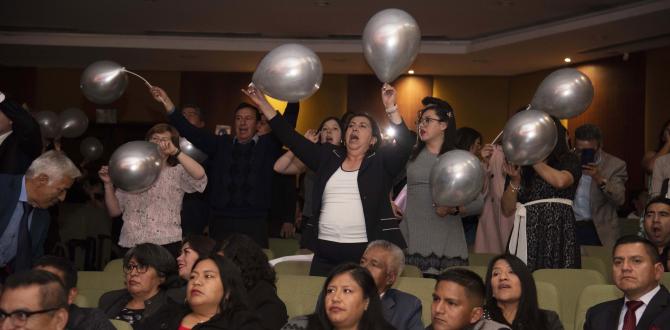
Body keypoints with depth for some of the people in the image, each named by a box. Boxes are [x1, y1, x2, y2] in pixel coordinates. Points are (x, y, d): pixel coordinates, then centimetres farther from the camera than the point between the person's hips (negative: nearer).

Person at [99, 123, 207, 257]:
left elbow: (199, 175, -19)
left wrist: (175, 152, -19)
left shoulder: (178, 172, 5)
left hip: (166, 245, -3)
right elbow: (115, 211, 14)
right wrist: (108, 184, 0)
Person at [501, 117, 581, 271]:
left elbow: (561, 181, -17)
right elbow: (507, 210, 10)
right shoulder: (521, 167, 13)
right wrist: (515, 180, -5)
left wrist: (534, 160, -3)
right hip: (526, 235, 2)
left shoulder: (569, 161, 8)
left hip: (557, 234, -2)